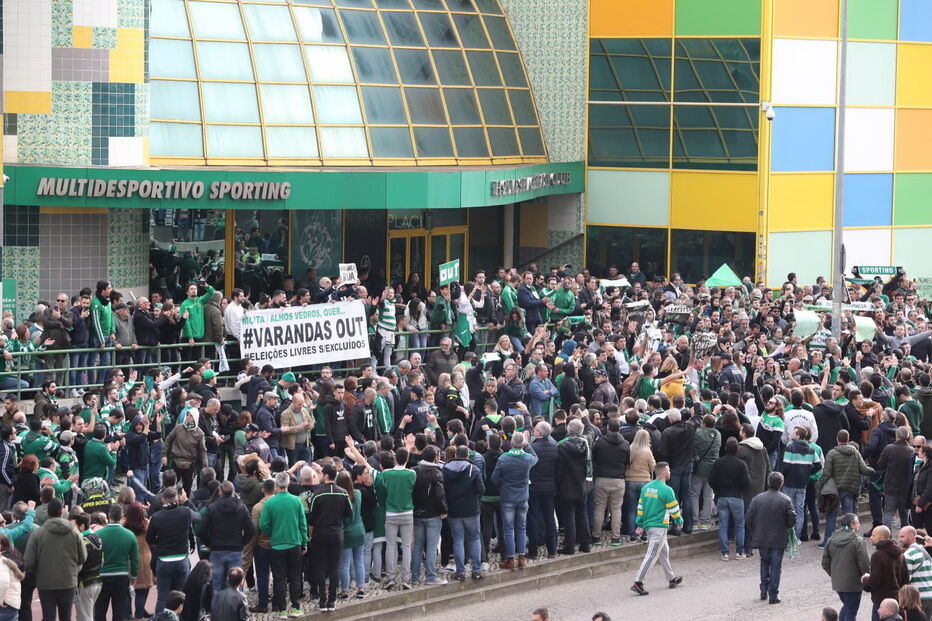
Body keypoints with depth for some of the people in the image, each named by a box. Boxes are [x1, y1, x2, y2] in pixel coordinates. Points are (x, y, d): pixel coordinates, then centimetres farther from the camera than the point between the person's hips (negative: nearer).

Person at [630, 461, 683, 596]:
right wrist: (679, 521, 10)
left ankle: (671, 579, 32)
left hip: (648, 525, 8)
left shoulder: (646, 488, 7)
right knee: (652, 555, -9)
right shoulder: (666, 490, -14)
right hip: (660, 527, -8)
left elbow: (640, 507, 10)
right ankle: (638, 582, -17)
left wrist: (640, 525, 15)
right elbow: (674, 509, -7)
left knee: (664, 551, 21)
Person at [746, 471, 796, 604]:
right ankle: (773, 594, 5)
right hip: (778, 539, -2)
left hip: (762, 538, 2)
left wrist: (754, 531, 13)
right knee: (776, 565, 6)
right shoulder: (786, 500, -10)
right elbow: (792, 521, -11)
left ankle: (764, 589, 19)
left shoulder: (758, 499, -6)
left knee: (764, 561, 23)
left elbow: (748, 519, -4)